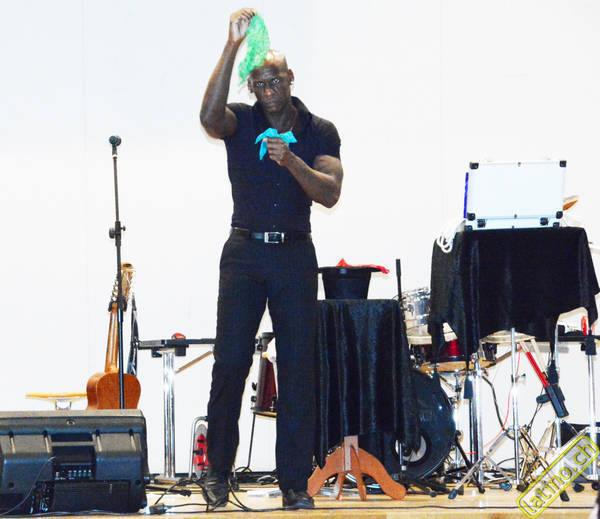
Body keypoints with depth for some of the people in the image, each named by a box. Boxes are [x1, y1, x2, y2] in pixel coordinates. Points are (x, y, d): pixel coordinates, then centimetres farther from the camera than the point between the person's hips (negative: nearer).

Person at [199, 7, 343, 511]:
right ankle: (218, 472, 7)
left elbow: (330, 193, -6)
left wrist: (292, 161, -23)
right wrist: (233, 46, -28)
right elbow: (210, 115, -22)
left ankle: (295, 481, 3)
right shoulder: (241, 122, 3)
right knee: (230, 361, -5)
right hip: (245, 252, -1)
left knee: (298, 368, -1)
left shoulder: (319, 131, 6)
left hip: (295, 253, 1)